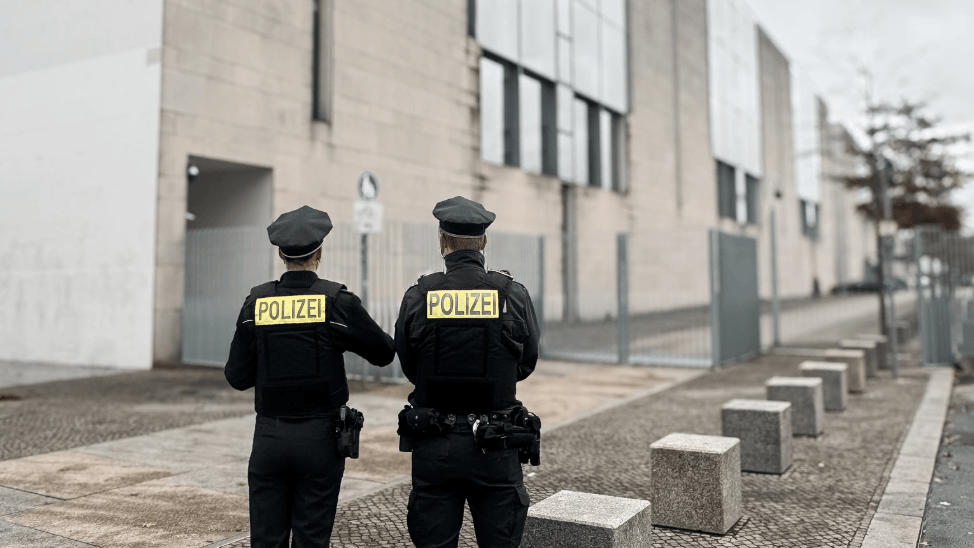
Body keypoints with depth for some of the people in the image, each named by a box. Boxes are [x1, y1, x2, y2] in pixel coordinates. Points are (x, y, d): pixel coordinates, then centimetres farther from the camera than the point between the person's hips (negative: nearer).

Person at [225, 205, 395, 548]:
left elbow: (237, 377, 2)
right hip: (320, 436, -2)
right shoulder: (337, 301, -9)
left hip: (269, 436, 2)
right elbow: (384, 353, 2)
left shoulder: (256, 302, -1)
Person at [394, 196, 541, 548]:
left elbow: (408, 367, 4)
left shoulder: (416, 298, -7)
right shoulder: (513, 295, -7)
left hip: (433, 448, 1)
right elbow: (526, 364, 5)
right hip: (494, 451, 0)